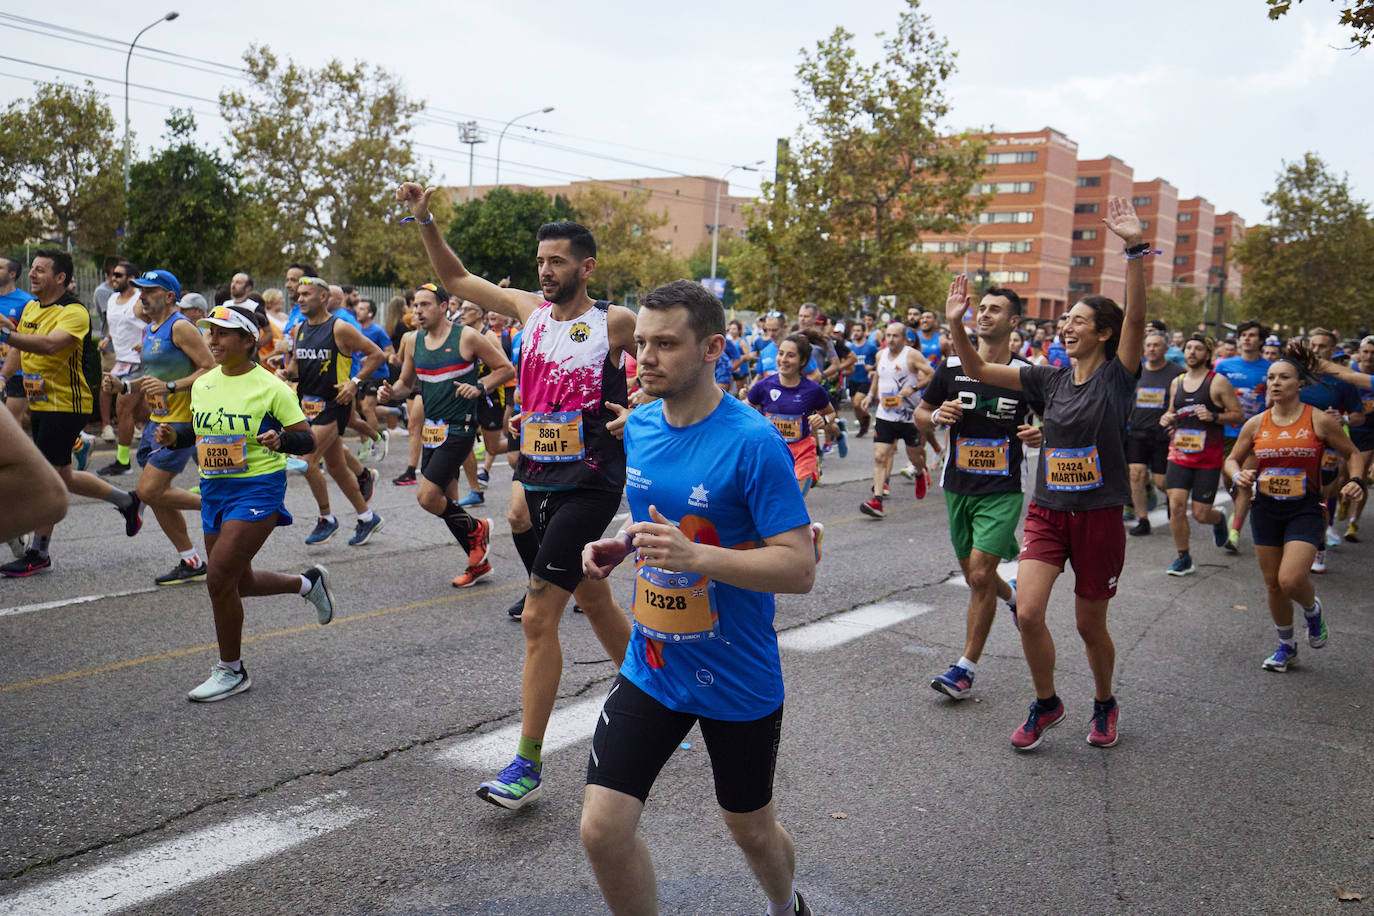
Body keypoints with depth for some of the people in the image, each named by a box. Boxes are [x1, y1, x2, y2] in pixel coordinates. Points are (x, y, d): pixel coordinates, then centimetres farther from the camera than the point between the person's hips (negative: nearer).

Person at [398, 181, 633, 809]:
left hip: (589, 485, -6)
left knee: (538, 617, -11)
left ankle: (527, 763, -3)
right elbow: (454, 279, 14)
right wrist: (424, 221, 3)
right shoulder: (531, 309, 8)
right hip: (536, 477, 6)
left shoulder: (615, 323, -7)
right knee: (591, 598, 20)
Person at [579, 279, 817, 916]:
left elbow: (800, 569, -22)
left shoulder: (753, 443, -21)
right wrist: (619, 545, -2)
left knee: (750, 829, 17)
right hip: (651, 667, 5)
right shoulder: (638, 427, 0)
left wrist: (695, 556, -33)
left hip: (738, 679, -4)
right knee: (602, 828, -5)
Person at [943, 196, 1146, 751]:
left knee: (1089, 624, 8)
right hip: (1047, 511, 3)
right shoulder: (1051, 379, 6)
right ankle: (1046, 705, 14)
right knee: (1028, 612, -10)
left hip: (1099, 514, -3)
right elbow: (977, 370, 4)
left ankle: (1104, 705, 36)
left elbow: (1136, 318, -21)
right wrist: (956, 326, -11)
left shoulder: (1117, 375, -5)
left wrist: (1134, 250, -32)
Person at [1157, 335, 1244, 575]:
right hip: (1179, 453, 4)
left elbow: (1239, 415, -4)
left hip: (1209, 457, -4)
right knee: (1176, 505, -9)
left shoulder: (1218, 382, -4)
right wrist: (1166, 419, 3)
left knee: (1201, 514, -1)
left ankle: (1219, 519, 37)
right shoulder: (1176, 382, 10)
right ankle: (1183, 558, 6)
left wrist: (1214, 416, -20)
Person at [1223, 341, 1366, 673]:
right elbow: (1233, 459, 13)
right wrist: (1238, 474, -9)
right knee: (1273, 584, 9)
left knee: (1291, 580, -19)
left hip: (1305, 509, -3)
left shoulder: (1320, 421, -6)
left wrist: (1356, 481, -11)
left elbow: (1353, 453, 6)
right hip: (1266, 510, 3)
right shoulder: (1255, 424, 1)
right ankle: (1286, 646, 30)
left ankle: (1312, 609, 18)